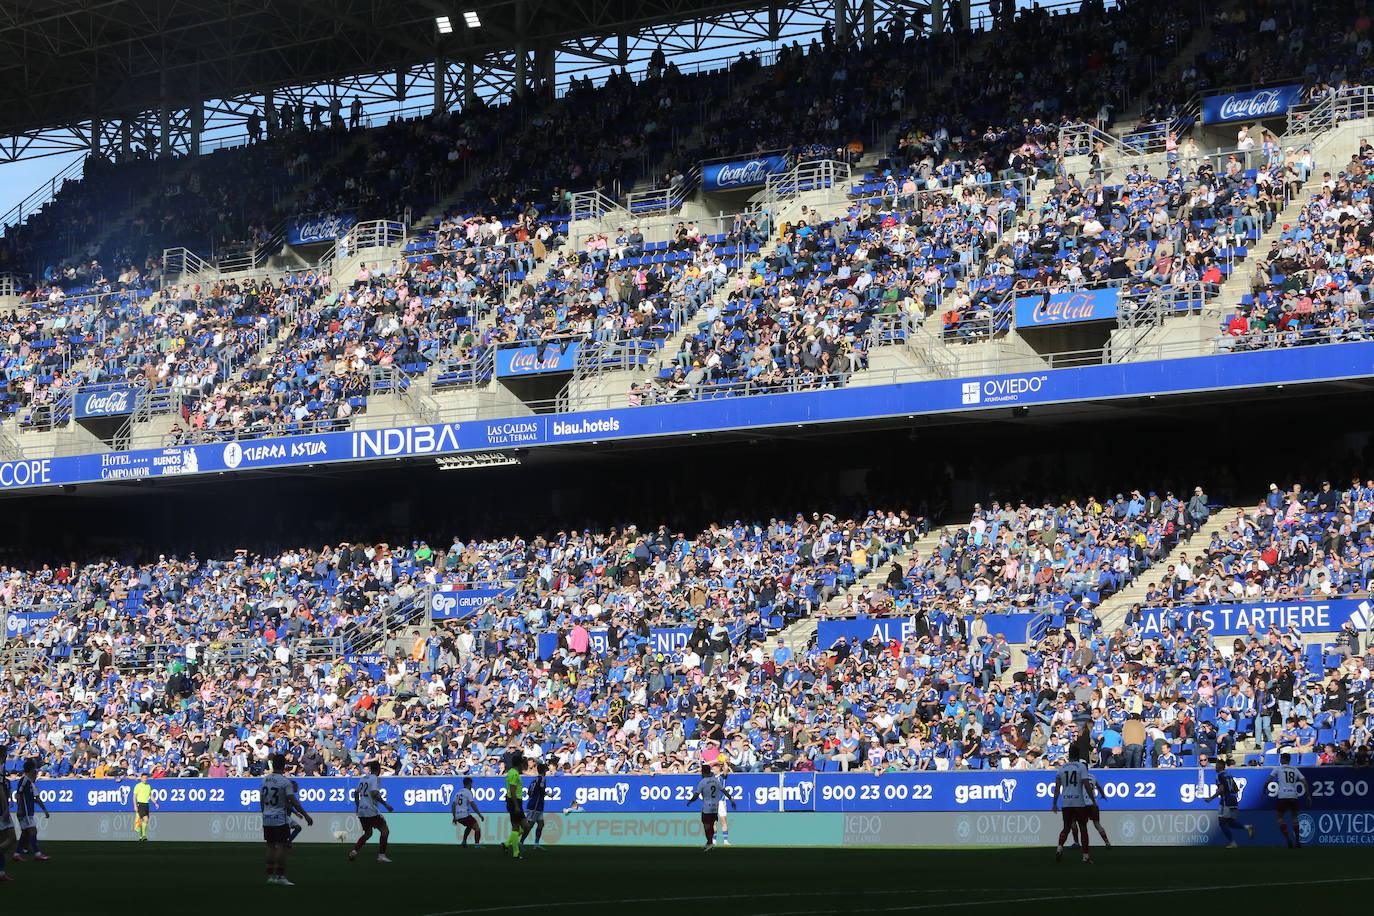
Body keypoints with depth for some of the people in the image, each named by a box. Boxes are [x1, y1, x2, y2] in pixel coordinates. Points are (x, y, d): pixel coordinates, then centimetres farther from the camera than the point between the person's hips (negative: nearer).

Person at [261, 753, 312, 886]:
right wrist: (305, 815, -12)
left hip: (267, 819, 6)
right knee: (282, 846, -4)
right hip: (280, 819, -6)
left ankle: (270, 875, 11)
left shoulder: (265, 780, 7)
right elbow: (293, 801, -16)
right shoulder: (284, 782, -12)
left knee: (271, 846, 10)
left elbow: (261, 801, 14)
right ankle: (279, 876, -8)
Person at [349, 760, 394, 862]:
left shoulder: (363, 778, 14)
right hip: (372, 811, -8)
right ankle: (381, 855, -7)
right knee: (385, 831, -1)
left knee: (368, 833, 20)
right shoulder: (375, 778, -9)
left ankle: (354, 851, 8)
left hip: (361, 811, 8)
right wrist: (385, 804, -21)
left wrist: (357, 806, 31)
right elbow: (374, 793, -22)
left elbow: (356, 792, 20)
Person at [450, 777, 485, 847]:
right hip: (465, 815, -8)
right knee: (477, 828, -4)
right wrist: (480, 815, -9)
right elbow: (473, 805, -13)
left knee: (469, 826, 31)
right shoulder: (468, 792, -5)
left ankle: (464, 841, 22)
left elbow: (453, 805, 19)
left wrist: (454, 817, 25)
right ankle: (477, 844, -17)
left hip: (458, 817, 8)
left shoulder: (458, 792, 18)